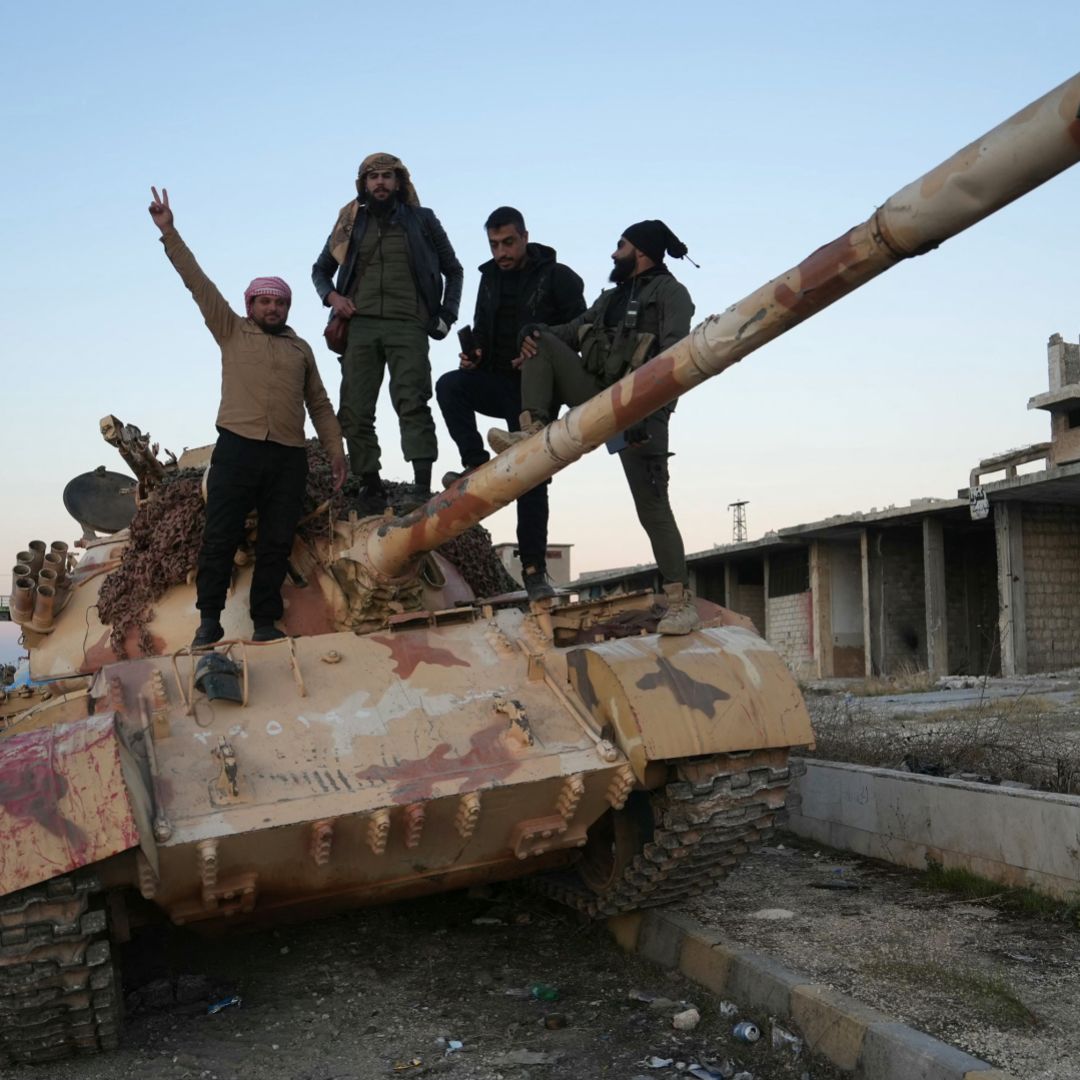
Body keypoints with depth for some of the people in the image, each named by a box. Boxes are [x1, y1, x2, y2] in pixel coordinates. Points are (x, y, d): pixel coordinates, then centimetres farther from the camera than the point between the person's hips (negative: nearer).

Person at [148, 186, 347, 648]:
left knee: (276, 544, 2)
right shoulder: (232, 332, 13)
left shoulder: (301, 348, 20)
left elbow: (320, 404, 20)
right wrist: (169, 232, 0)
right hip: (238, 447, -2)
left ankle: (265, 622, 7)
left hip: (289, 455, 2)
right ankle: (209, 620, 3)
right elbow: (198, 282, 6)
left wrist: (336, 450, 12)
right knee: (220, 536, -5)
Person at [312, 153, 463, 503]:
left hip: (407, 326, -3)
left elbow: (453, 270, 19)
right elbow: (320, 269, 25)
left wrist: (447, 315, 6)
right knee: (354, 410, -4)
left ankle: (422, 487, -21)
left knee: (412, 404, -15)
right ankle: (370, 485, 1)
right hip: (360, 326, 3)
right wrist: (331, 296, 3)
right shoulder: (351, 223, 16)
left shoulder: (421, 220, 12)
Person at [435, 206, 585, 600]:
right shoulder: (490, 278, 13)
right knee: (449, 385, -28)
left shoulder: (557, 277, -3)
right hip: (496, 382, 4)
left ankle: (534, 570, 2)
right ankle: (477, 467, -19)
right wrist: (474, 354, 0)